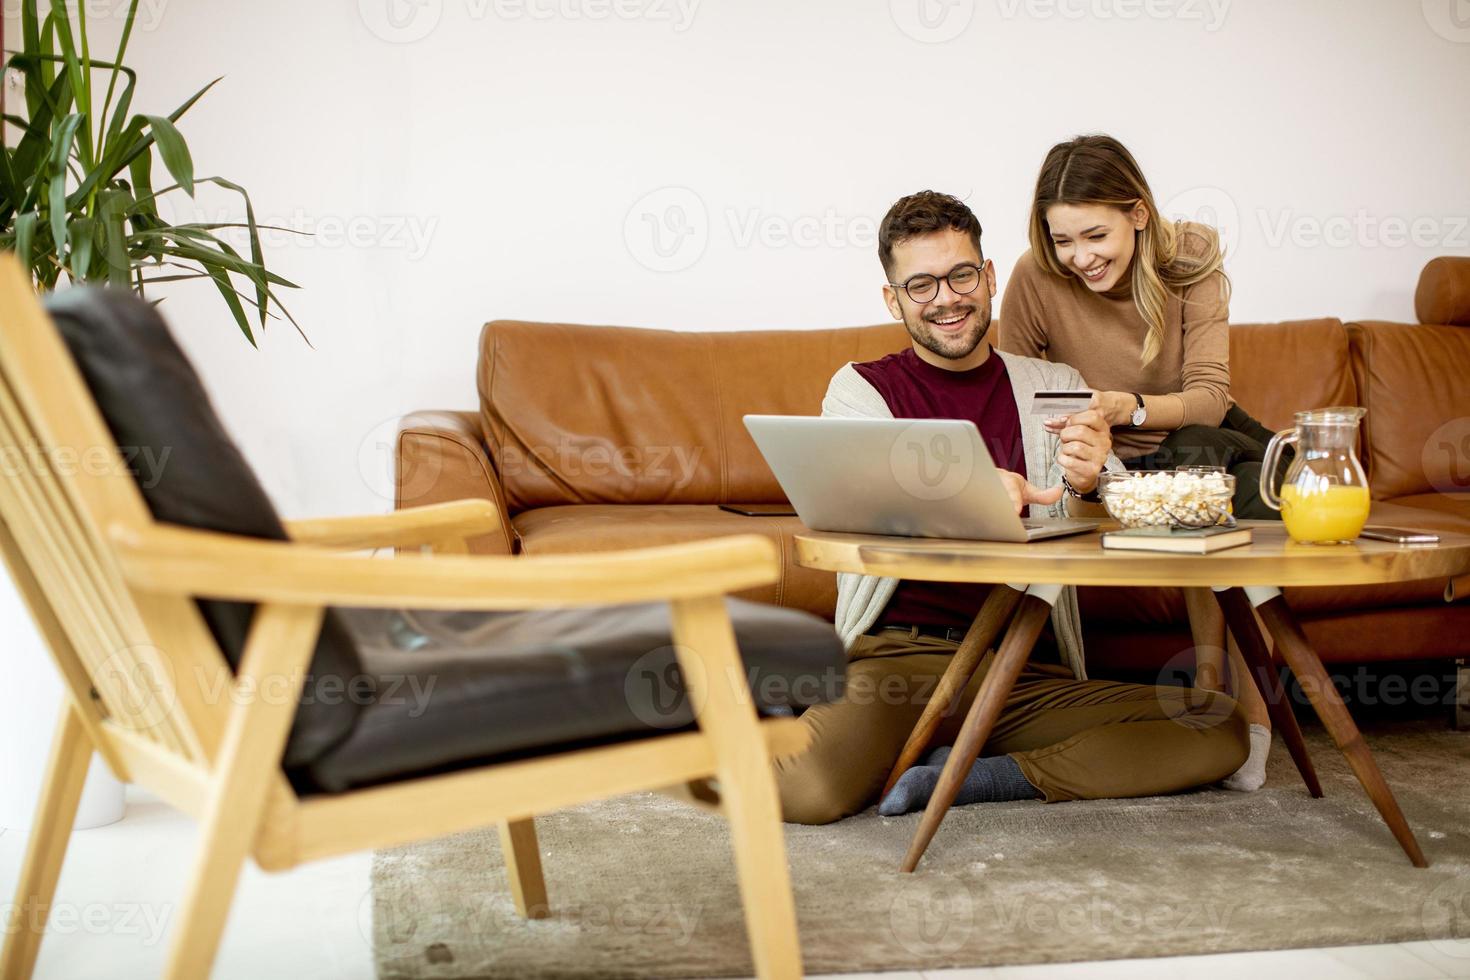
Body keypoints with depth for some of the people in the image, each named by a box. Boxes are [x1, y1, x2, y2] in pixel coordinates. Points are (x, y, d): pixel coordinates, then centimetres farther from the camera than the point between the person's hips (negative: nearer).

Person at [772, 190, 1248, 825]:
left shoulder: (1053, 387, 16)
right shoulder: (859, 390, 9)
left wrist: (1087, 486, -20)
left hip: (1035, 676, 3)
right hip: (899, 658, -3)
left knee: (1223, 727, -16)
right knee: (803, 788, -31)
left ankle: (987, 779, -11)